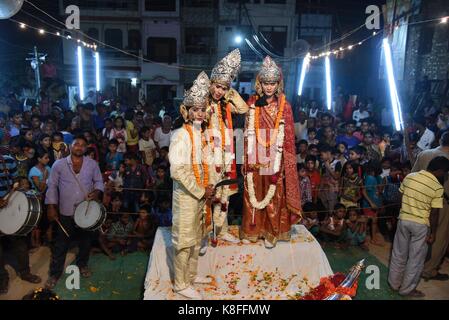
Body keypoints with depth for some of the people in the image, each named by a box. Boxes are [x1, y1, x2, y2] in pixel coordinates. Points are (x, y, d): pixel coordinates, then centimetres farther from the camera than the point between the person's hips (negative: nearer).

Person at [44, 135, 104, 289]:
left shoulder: (92, 164, -2)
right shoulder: (59, 165, -5)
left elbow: (98, 181, 6)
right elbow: (52, 186, 0)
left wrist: (97, 191, -16)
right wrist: (51, 207, -3)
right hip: (66, 211, -1)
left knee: (85, 241, 17)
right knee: (61, 244, 6)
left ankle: (82, 264, 41)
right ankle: (54, 274, 22)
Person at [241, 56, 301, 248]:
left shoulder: (284, 106, -5)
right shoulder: (253, 103, 2)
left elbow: (283, 137, -7)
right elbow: (249, 132, 2)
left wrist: (275, 162, -11)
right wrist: (250, 158, -4)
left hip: (274, 158, -2)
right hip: (256, 156, 2)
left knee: (273, 195, 6)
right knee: (253, 192, 10)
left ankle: (271, 232, 20)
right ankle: (252, 230, 24)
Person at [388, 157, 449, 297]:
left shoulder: (409, 177, -4)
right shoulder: (438, 187, -16)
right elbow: (434, 214, -13)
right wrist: (433, 233, -3)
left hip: (403, 220, 4)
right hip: (421, 225, -4)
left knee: (399, 254, 17)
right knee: (416, 258, 11)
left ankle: (394, 283, 31)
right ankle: (407, 289, 22)